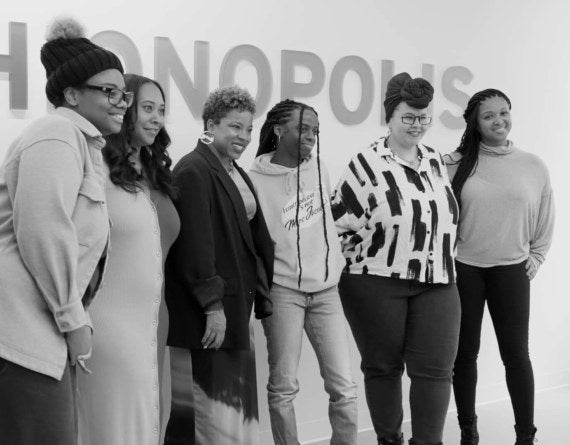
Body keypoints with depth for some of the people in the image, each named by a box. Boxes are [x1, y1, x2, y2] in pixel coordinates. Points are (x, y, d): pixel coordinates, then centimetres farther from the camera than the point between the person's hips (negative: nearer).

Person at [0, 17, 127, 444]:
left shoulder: (85, 143, 23)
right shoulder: (58, 135, -10)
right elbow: (43, 234, -19)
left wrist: (74, 315, 15)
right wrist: (74, 319, -11)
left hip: (47, 331, 10)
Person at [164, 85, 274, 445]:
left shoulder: (236, 173, 16)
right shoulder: (193, 171, -12)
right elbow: (195, 244, -19)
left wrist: (258, 293, 13)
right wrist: (213, 304, -20)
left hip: (237, 303, 9)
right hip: (207, 310, -9)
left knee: (235, 399, 12)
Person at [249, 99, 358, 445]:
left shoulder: (318, 166, 6)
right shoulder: (256, 180, -8)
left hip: (326, 288, 4)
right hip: (284, 290, -4)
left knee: (344, 388, 2)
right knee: (283, 387, 2)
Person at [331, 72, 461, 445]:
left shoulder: (437, 161, 12)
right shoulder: (367, 163, -5)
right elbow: (340, 218, -4)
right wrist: (367, 258, -4)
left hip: (436, 282, 4)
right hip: (377, 284, -4)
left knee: (435, 369, -2)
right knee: (383, 367, 8)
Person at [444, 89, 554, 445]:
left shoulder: (534, 167, 2)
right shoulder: (456, 164, -2)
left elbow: (545, 222, 12)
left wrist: (535, 260, 8)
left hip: (511, 270, 0)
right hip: (462, 269, 0)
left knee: (516, 354, 0)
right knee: (465, 353, 8)